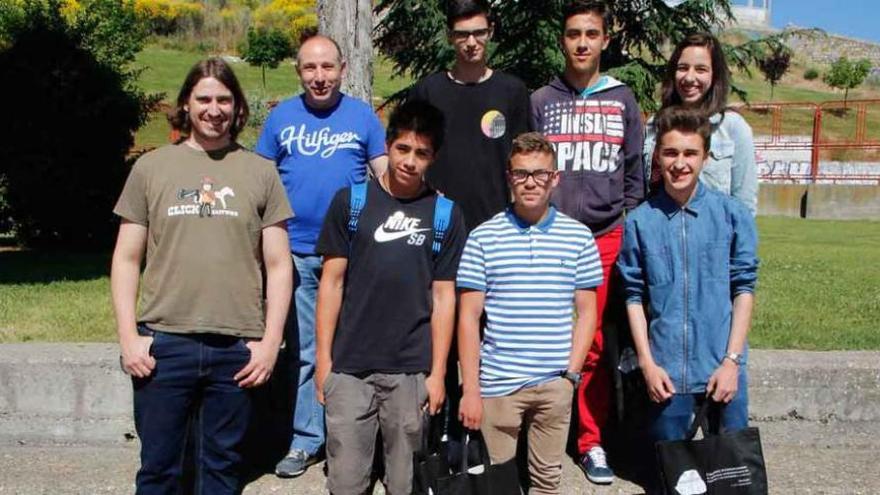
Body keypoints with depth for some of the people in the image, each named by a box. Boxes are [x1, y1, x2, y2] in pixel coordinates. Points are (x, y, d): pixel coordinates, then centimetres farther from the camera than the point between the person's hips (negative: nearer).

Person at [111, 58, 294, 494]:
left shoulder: (260, 172, 5)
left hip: (237, 348, 0)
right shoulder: (151, 168, 6)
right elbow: (126, 258, 7)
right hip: (163, 344, 0)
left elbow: (278, 265, 5)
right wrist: (128, 336, -2)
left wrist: (270, 341, -1)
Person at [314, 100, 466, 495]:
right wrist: (323, 357, 0)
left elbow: (443, 296, 4)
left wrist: (438, 372, 1)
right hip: (349, 366, 0)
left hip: (411, 371, 0)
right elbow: (332, 283, 4)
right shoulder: (351, 202, 3)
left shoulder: (445, 214, 4)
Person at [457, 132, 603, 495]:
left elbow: (587, 312, 7)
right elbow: (469, 317, -1)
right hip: (497, 383, -1)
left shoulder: (579, 237, 2)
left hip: (556, 385, 1)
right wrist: (470, 389, -6)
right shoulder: (483, 238, -2)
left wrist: (571, 373, -3)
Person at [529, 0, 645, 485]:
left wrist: (628, 225, 4)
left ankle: (591, 442, 15)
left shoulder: (622, 100, 10)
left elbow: (634, 173, 12)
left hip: (607, 239, 1)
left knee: (596, 345, 3)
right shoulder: (540, 101, 7)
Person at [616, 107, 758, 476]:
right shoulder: (640, 221, -3)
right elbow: (634, 295, 1)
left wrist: (732, 360, -6)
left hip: (722, 367, 0)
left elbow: (744, 289, -1)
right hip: (666, 370, 0)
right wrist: (647, 363, -3)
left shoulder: (732, 215, -4)